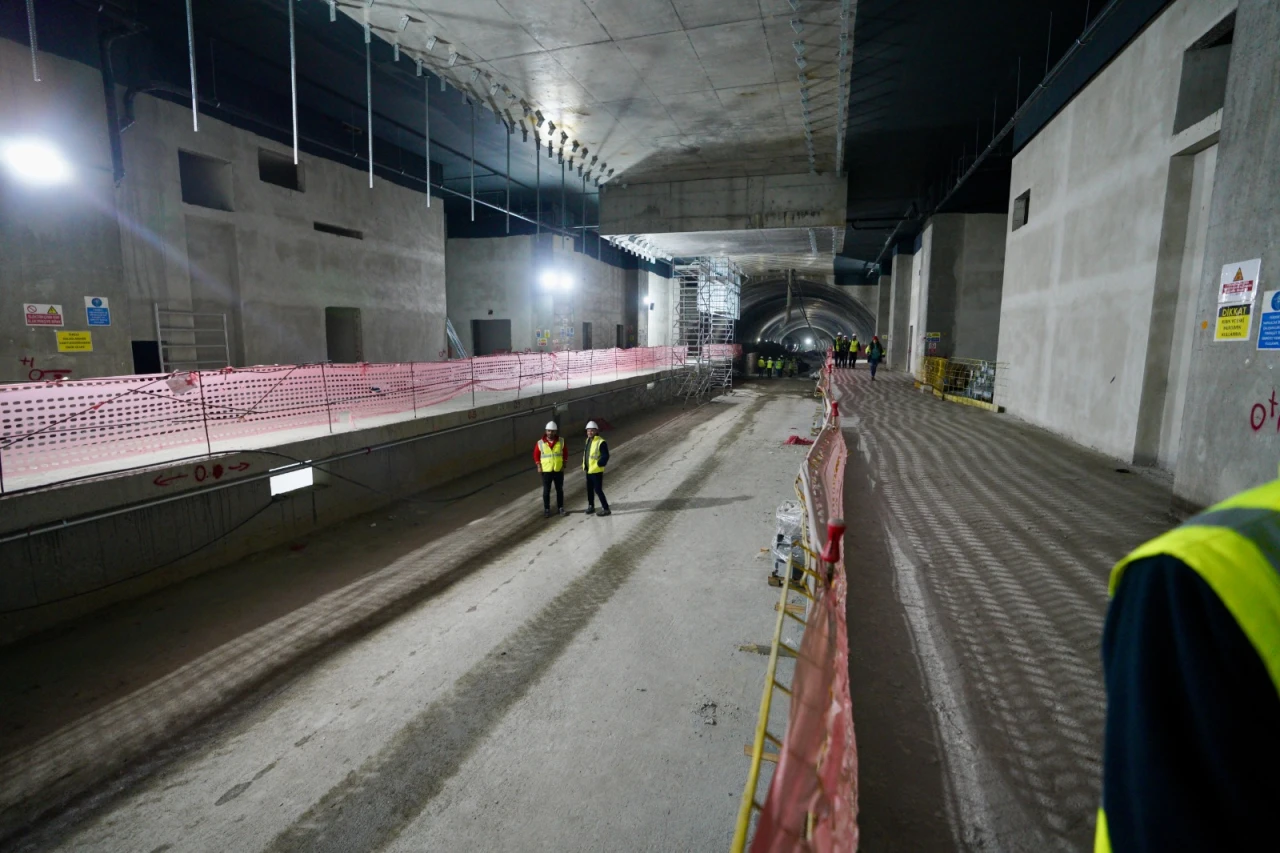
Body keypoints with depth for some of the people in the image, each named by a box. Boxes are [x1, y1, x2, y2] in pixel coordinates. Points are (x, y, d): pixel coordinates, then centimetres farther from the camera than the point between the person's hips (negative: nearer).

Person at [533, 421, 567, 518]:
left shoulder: (561, 441, -2)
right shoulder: (540, 443, -6)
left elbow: (565, 454, 8)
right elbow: (536, 455, 2)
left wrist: (564, 465, 1)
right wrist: (538, 466, -6)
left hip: (559, 470, 1)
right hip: (546, 471, -1)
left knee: (559, 490, 10)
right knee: (546, 491, 5)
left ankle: (560, 508, 22)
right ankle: (546, 509, 15)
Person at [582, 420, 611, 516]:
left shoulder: (601, 442, -20)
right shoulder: (588, 440, 8)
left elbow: (605, 456, -22)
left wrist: (598, 464, -19)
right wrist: (584, 464, 15)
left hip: (597, 471, -8)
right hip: (589, 470, 9)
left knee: (598, 490, -5)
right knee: (589, 489, 18)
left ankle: (605, 509, 4)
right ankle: (591, 506, 33)